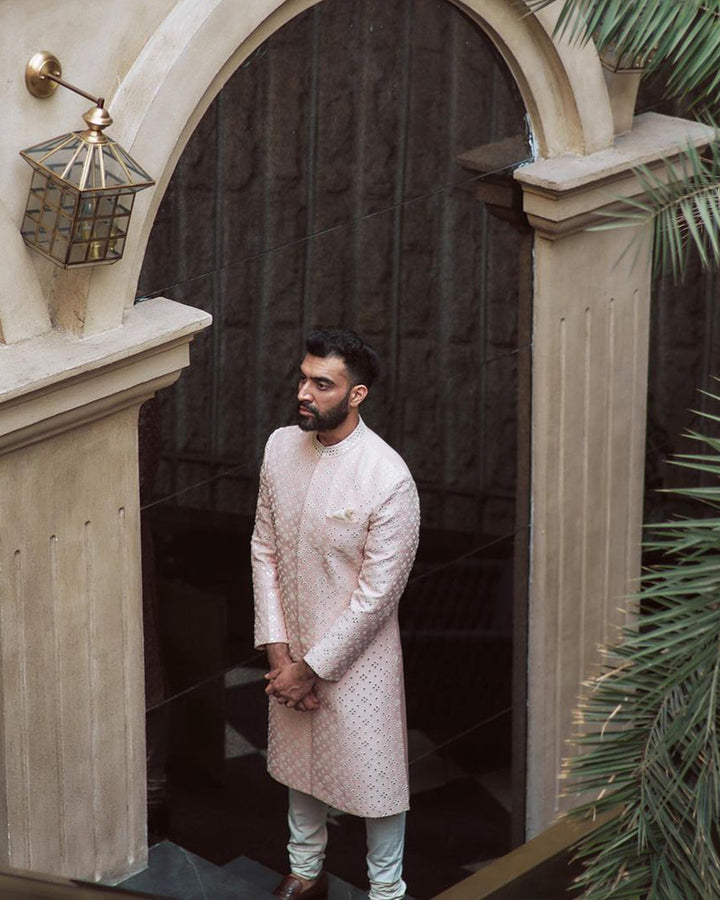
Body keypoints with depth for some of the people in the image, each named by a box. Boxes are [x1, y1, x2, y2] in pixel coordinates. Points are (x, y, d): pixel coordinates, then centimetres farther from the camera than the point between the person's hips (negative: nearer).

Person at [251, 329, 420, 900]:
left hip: (356, 655, -6)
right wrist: (278, 649, -5)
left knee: (375, 774, 10)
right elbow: (265, 550, 1)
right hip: (293, 649, 6)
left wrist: (311, 668, -16)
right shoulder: (281, 447, -7)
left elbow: (377, 595, -21)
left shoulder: (388, 479, -26)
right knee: (299, 762, 23)